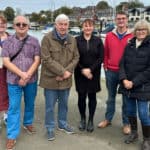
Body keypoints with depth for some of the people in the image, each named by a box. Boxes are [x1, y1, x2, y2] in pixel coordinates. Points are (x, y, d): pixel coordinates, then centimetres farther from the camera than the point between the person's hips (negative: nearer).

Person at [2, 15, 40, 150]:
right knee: (14, 107, 2)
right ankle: (12, 135, 11)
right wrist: (21, 74, -17)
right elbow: (6, 61, -7)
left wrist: (27, 76, -16)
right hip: (14, 80, -1)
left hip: (31, 80, 1)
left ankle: (28, 123, 41)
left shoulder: (34, 41, 1)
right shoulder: (8, 41, 0)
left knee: (30, 104, 17)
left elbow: (37, 60, -4)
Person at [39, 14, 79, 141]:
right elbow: (47, 59, -16)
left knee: (64, 103, 18)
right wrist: (62, 72, -17)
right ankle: (50, 128, 23)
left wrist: (68, 71, -11)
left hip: (66, 79, 5)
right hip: (51, 78, -4)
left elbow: (76, 57, 5)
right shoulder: (47, 38, -10)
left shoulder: (72, 40, 7)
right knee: (50, 105, 5)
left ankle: (62, 124, 37)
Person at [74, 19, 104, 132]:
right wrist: (83, 70, -13)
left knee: (92, 96, 7)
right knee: (81, 96, 4)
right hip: (80, 74, -1)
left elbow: (101, 58, -3)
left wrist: (90, 69, -13)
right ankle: (83, 119, 23)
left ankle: (91, 120, 21)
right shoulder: (77, 40, -1)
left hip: (94, 74, 1)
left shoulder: (98, 41, 2)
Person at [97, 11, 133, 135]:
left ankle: (126, 123, 21)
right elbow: (105, 53, 7)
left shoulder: (132, 36, -4)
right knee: (111, 97, 16)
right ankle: (108, 119, 29)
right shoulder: (109, 36, 4)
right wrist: (106, 67, 3)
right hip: (111, 72, 3)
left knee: (126, 99, 8)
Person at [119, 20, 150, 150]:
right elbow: (122, 64, 6)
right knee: (130, 111, 14)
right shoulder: (129, 46, 10)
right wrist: (124, 79, -11)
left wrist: (134, 82, -15)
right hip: (127, 85, 5)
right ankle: (134, 133, 35)